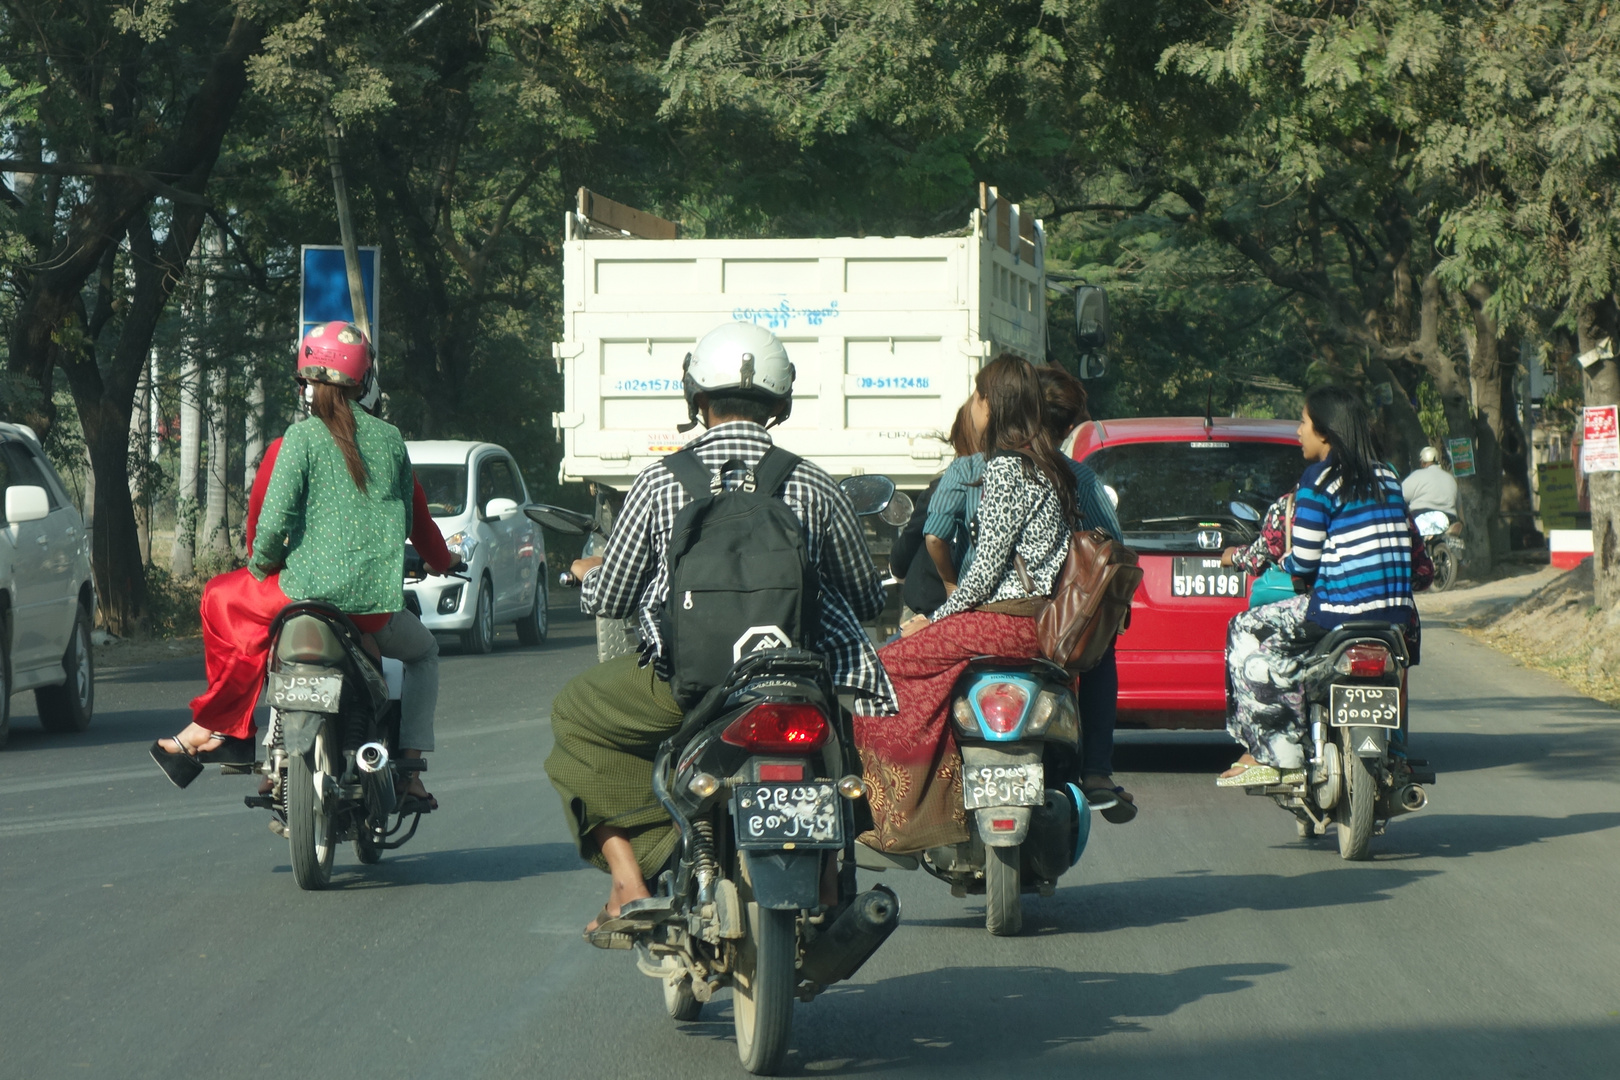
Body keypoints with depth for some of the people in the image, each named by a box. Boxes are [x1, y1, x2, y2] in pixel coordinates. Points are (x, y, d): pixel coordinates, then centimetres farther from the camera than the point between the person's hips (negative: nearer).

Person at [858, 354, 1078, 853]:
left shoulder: (1004, 469, -13)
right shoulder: (1050, 467, 15)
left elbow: (988, 564, -16)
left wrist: (936, 619, -5)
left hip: (1005, 621, -10)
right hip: (1045, 620, 10)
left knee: (889, 668, -7)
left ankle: (910, 821, -9)